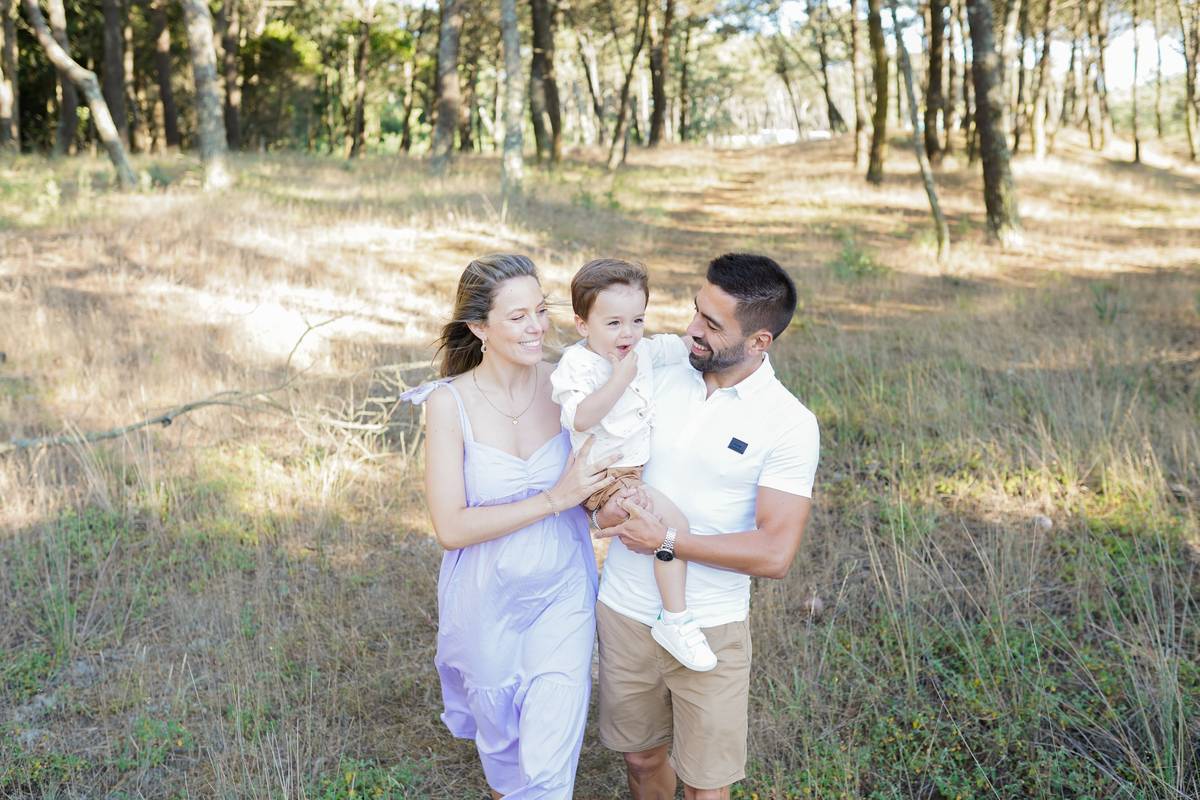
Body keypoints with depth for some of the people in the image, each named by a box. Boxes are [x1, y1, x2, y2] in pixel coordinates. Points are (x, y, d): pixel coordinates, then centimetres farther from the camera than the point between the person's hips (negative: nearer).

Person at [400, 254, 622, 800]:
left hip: (562, 595, 1)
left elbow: (595, 475, 6)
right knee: (501, 744, 23)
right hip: (488, 604, -1)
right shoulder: (449, 402, -17)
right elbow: (451, 528, -21)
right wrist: (555, 499, -28)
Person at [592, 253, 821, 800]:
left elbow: (775, 553, -19)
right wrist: (606, 500, -12)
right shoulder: (657, 378, -1)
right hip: (623, 611, 4)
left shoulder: (789, 424, -14)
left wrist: (666, 539, -18)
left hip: (707, 628, -3)